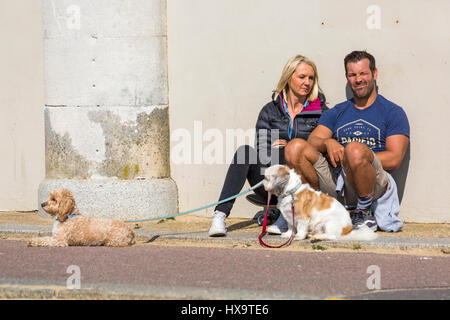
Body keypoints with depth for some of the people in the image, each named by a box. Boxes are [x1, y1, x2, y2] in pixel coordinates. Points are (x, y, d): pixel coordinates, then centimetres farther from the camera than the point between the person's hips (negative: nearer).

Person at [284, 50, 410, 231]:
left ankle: (365, 213, -16)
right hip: (335, 179, 4)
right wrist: (328, 143, -14)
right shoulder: (336, 113, 24)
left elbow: (394, 159, -3)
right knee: (295, 147, -17)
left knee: (354, 149, -37)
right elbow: (312, 141, 9)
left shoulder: (393, 113, 10)